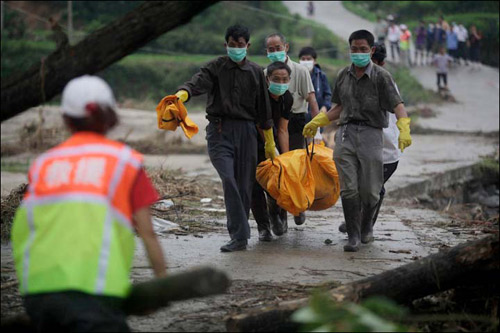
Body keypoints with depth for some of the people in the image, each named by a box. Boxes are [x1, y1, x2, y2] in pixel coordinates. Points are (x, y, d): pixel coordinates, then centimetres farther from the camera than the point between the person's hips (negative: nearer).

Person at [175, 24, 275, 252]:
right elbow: (198, 82, -17)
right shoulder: (216, 68, 4)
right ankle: (240, 236, -20)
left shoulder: (255, 72, 11)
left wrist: (270, 143, 17)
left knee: (244, 186, 1)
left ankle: (238, 234, 14)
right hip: (220, 131, -3)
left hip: (246, 131, 3)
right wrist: (182, 93, -40)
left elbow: (263, 111, 15)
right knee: (229, 179, -19)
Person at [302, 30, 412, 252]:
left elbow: (398, 105, -10)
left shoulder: (381, 77, -2)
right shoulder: (344, 76, 13)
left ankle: (366, 227, 28)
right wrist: (318, 122, 18)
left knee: (370, 190, 1)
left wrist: (404, 129, -27)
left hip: (371, 134, -3)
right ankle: (353, 236, 0)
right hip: (346, 133, 3)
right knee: (348, 189, -6)